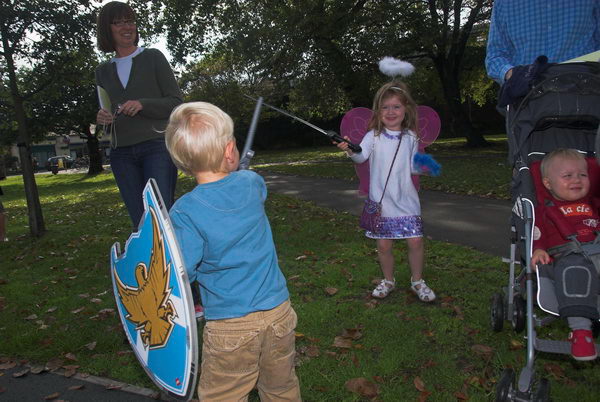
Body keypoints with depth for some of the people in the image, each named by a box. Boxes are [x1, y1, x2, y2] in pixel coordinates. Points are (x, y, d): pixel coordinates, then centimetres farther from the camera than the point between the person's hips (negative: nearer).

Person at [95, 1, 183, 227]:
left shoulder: (153, 58, 7)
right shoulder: (103, 71, 17)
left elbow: (176, 102, 1)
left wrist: (142, 105, -15)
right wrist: (102, 118, 0)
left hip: (157, 145, -4)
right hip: (122, 153, 4)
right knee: (140, 223, 3)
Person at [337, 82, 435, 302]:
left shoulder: (411, 138, 4)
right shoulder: (374, 136, -3)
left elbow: (414, 167, 15)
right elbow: (362, 156, -20)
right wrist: (350, 151, -38)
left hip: (406, 200, 1)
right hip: (380, 200, -1)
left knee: (416, 242, -2)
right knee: (383, 245, 7)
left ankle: (417, 281, 22)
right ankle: (388, 280, 30)